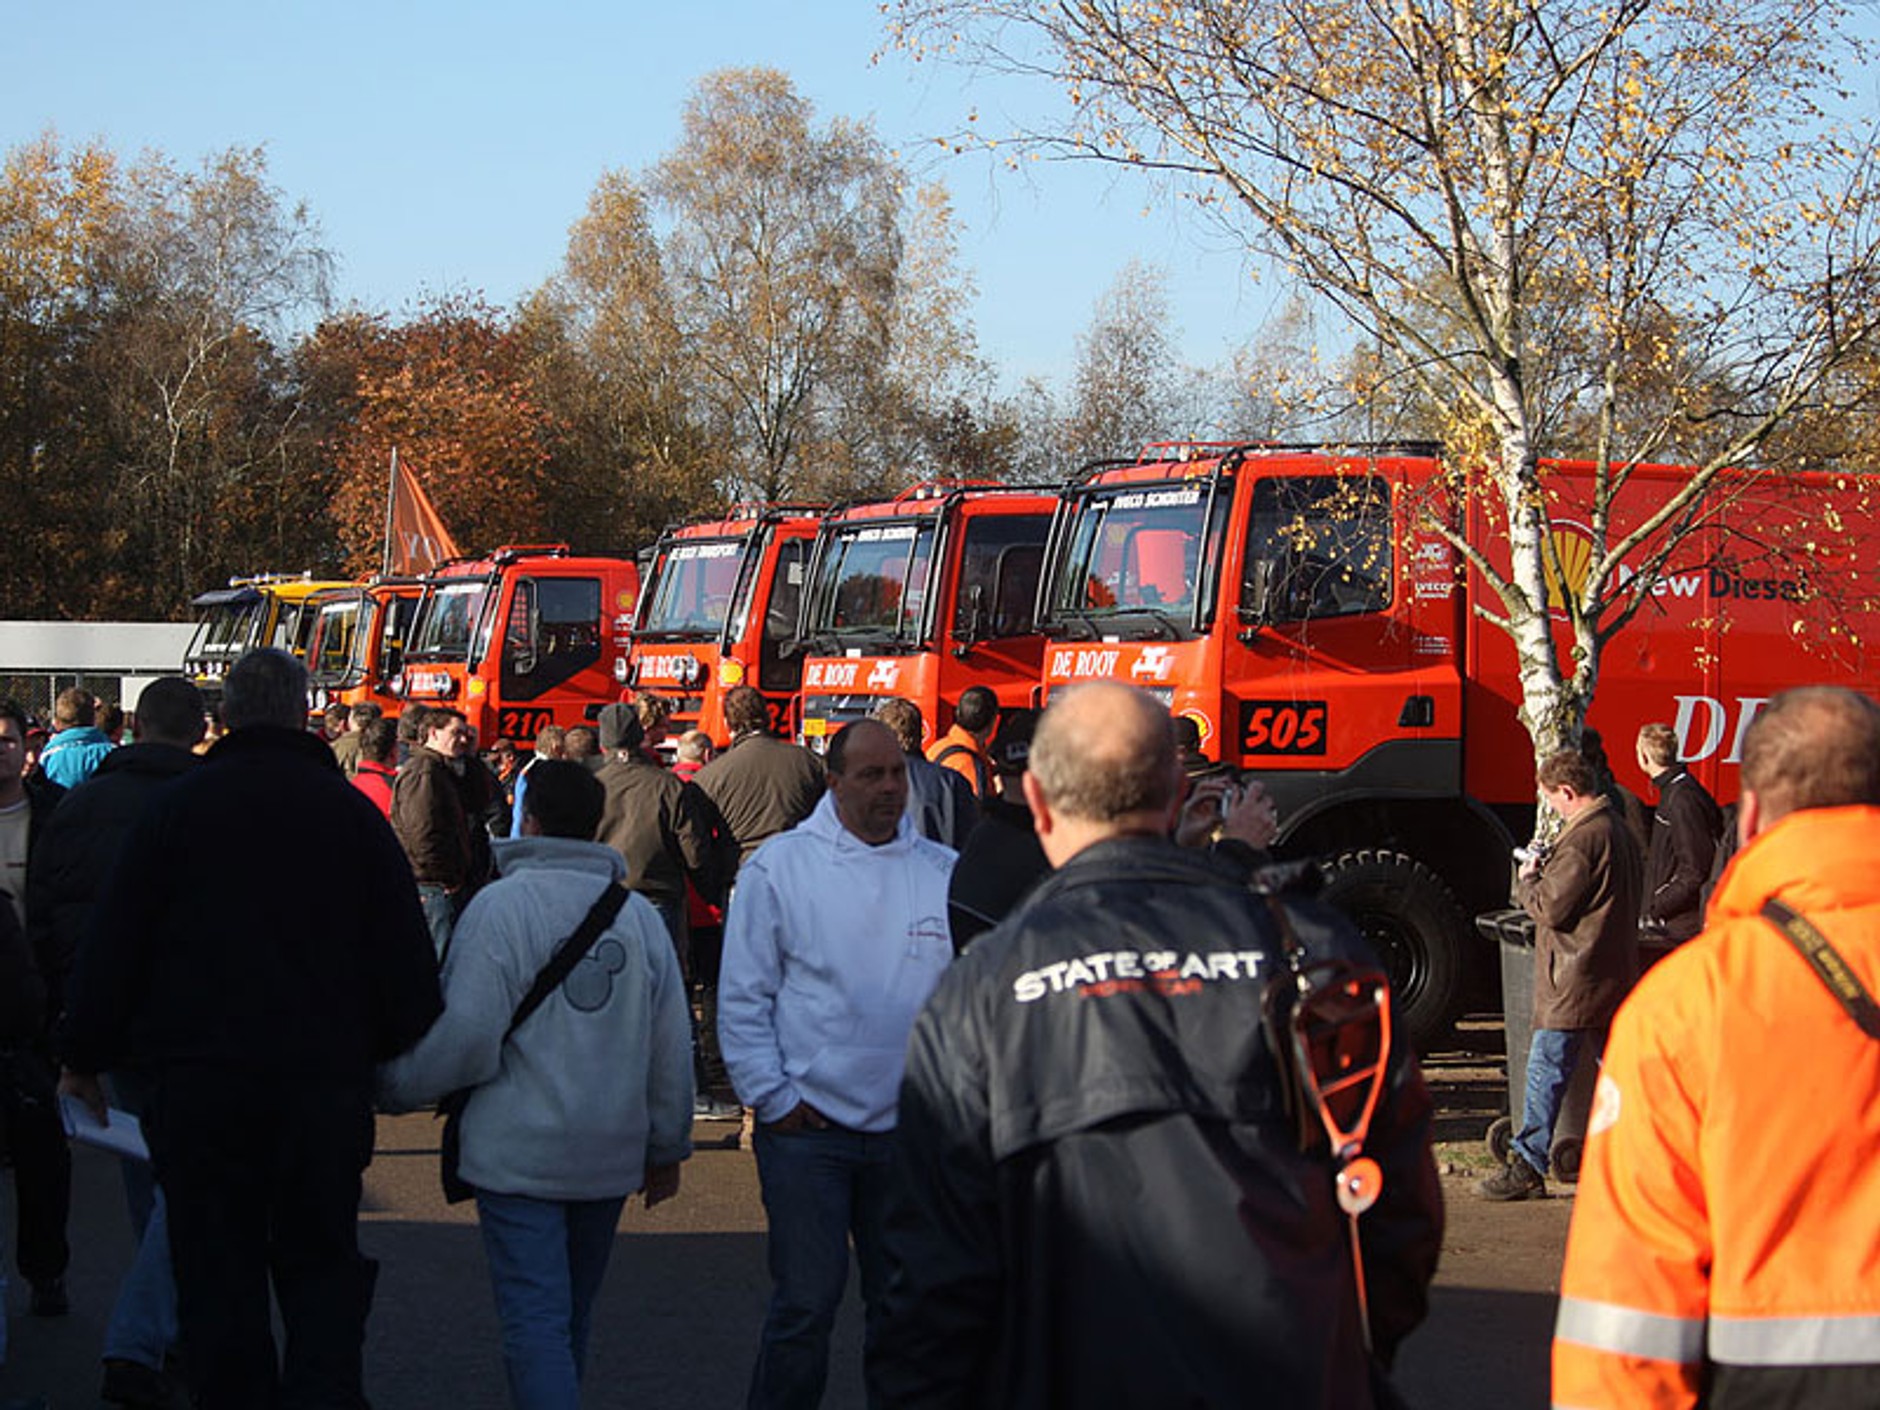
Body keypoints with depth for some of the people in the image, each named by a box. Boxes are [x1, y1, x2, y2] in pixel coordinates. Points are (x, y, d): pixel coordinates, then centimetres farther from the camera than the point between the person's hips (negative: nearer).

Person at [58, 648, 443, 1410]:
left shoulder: (176, 806, 0)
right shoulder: (352, 811, 2)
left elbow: (112, 943, 1)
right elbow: (405, 953, 4)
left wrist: (84, 1060, 10)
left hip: (199, 1085, -1)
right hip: (325, 1082, 1)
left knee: (216, 1270, 7)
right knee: (320, 1265, 8)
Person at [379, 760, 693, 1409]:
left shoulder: (501, 905, -11)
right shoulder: (639, 914, 6)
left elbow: (466, 1035, -17)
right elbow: (672, 1046, 9)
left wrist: (395, 1086, 0)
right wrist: (668, 1147, 19)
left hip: (521, 1154, -6)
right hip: (611, 1155, 6)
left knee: (535, 1321, -6)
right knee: (574, 1312, 20)